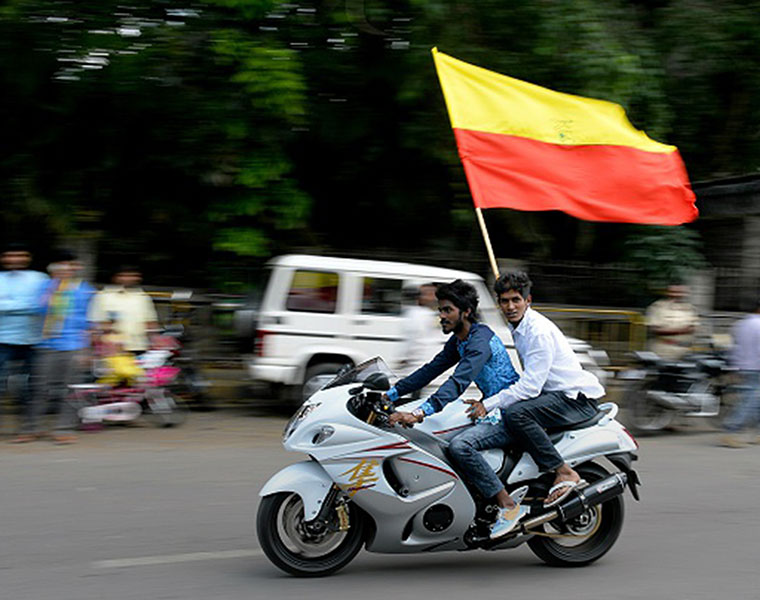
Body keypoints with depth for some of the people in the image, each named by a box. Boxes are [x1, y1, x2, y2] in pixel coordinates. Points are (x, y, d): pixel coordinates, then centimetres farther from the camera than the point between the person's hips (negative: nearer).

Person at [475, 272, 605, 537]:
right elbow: (530, 379, 25)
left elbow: (530, 385, -24)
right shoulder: (518, 328, 13)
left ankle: (564, 473, -22)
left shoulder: (540, 332, -19)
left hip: (578, 398, -11)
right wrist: (489, 401, 21)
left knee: (515, 413, -29)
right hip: (556, 394, 11)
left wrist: (489, 404, -23)